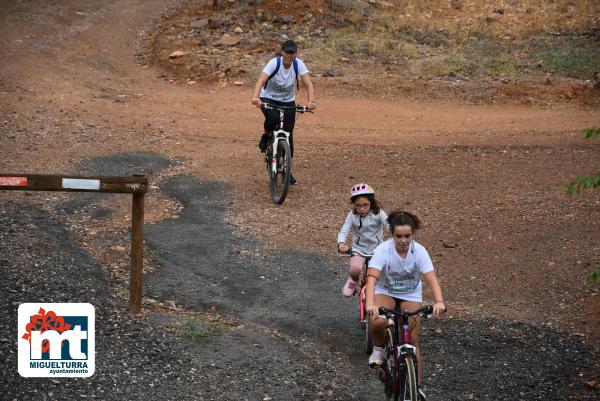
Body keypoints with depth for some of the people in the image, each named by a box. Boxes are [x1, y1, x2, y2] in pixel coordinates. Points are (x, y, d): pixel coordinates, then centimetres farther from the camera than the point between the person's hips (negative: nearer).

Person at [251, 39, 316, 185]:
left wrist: (311, 101, -44)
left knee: (288, 136, -1)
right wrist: (256, 97, -54)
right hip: (269, 99, -2)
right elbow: (261, 80, -35)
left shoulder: (298, 64, -16)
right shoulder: (274, 63, -23)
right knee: (273, 117, -36)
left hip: (288, 102, 2)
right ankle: (266, 136, -2)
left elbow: (308, 83, -25)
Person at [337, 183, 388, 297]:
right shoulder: (352, 215, -9)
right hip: (359, 249, 0)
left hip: (377, 249, 0)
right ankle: (353, 280, 5)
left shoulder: (378, 213, -12)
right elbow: (343, 231, -17)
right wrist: (341, 244, -39)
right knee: (355, 268, -30)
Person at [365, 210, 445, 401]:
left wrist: (439, 301, -51)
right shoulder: (383, 250, -25)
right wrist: (370, 304, -54)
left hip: (411, 296, 1)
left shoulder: (419, 251, -21)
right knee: (378, 322, -33)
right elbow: (372, 278, -36)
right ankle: (378, 348, -1)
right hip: (385, 292, -1)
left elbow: (431, 279, -32)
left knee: (412, 340, -6)